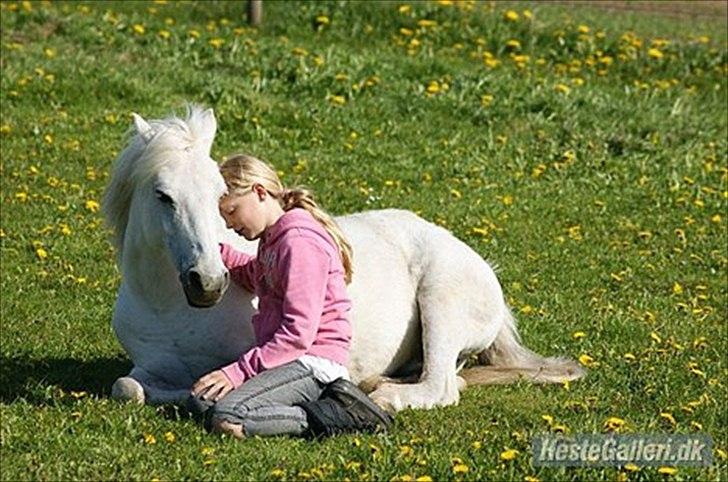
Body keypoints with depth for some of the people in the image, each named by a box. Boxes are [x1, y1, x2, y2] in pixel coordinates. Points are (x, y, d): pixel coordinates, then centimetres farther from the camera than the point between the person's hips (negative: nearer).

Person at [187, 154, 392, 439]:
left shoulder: (300, 241, -15)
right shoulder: (272, 239, 17)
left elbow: (298, 333, -21)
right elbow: (254, 277, 43)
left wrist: (237, 371, -20)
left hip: (312, 362, -11)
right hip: (286, 358, 11)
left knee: (224, 418, -26)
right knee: (199, 400, -2)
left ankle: (332, 415, -18)